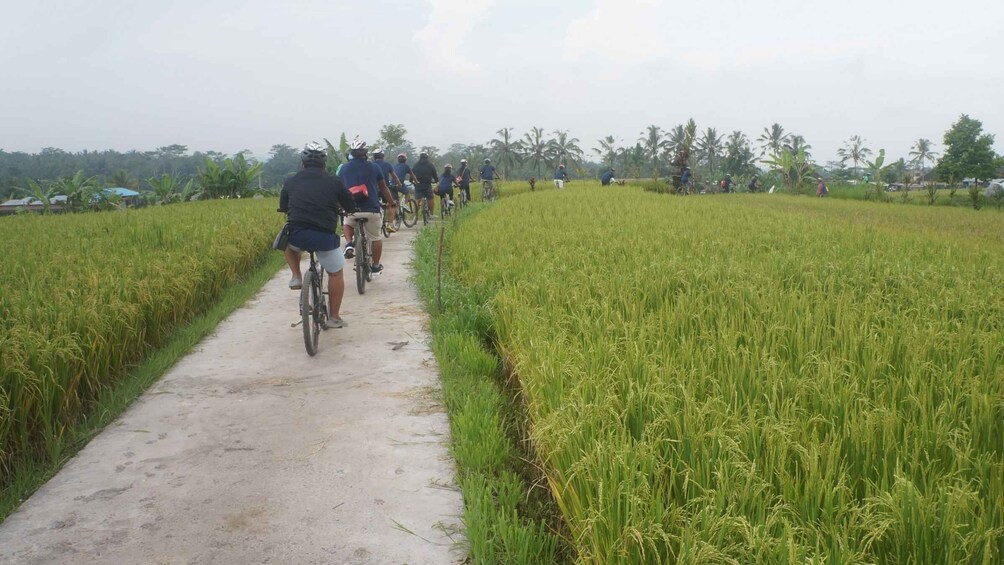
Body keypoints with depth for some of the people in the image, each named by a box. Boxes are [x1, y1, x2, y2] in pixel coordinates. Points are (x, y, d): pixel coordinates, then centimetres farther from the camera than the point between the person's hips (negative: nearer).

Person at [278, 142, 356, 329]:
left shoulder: (290, 182, 12)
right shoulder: (334, 182, 7)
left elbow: (283, 209, 23)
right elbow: (351, 208, 14)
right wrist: (338, 209, 37)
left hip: (296, 236, 2)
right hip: (325, 236, -2)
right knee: (336, 273, 20)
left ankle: (296, 277, 22)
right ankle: (333, 318, 22)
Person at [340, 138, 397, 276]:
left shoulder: (344, 168, 6)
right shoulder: (373, 167, 3)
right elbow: (383, 187, 11)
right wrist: (392, 204, 21)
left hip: (351, 209, 1)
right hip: (372, 209, -1)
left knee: (347, 225, 33)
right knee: (376, 238, 16)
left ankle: (349, 245, 8)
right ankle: (376, 266, 23)